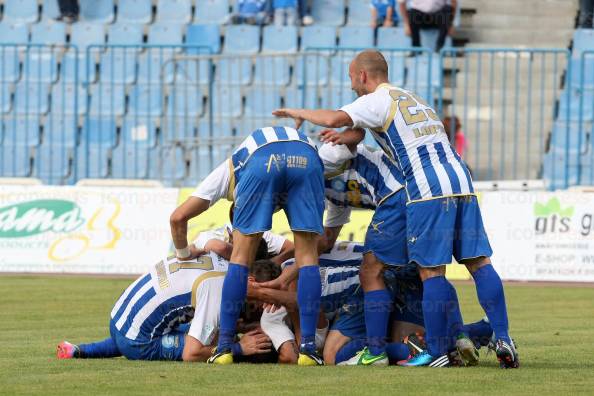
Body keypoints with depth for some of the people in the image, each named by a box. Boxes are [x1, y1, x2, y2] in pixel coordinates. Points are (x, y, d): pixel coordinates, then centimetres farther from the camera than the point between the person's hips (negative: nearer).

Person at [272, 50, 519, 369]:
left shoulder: (377, 101, 4)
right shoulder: (413, 99, 30)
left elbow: (333, 119, -11)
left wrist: (299, 113, 6)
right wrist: (347, 137, 15)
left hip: (429, 189, -7)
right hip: (462, 181, 7)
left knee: (431, 271, -5)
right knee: (478, 262, 3)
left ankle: (436, 352, -6)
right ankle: (502, 339, -5)